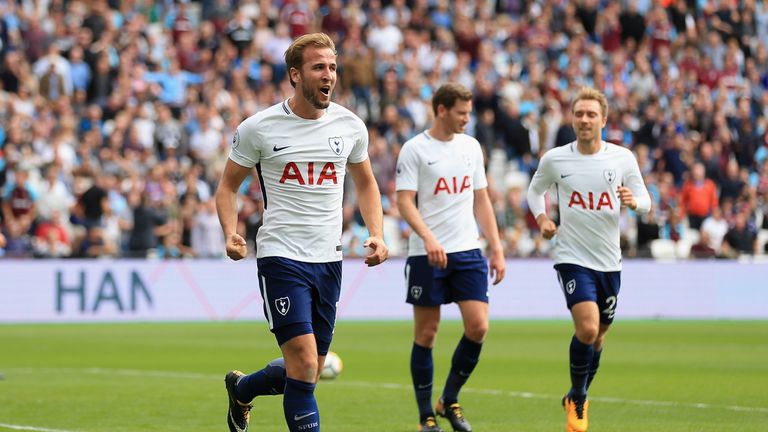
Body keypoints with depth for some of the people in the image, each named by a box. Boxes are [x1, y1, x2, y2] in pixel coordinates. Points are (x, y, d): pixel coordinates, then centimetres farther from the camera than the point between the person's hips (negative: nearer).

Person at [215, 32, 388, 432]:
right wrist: (231, 233, -13)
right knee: (304, 366, -16)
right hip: (281, 256, -5)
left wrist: (376, 234, 3)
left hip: (328, 259, 5)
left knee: (308, 373, 12)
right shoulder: (258, 128, -6)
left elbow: (365, 183, 19)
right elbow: (228, 185, 5)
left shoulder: (350, 126, 4)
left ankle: (241, 390, 42)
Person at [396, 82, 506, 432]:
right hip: (426, 255, -4)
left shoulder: (471, 146, 11)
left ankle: (450, 400, 13)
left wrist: (497, 249, 11)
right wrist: (428, 238, -25)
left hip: (468, 251, 4)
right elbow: (404, 201, -10)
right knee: (426, 334, 2)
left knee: (478, 327, -7)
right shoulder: (414, 149, -5)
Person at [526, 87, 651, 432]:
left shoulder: (623, 158, -2)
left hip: (608, 260, 3)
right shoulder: (554, 159, -3)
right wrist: (541, 218, -3)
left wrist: (634, 201, -21)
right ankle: (577, 401, 1)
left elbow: (645, 202, 2)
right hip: (572, 257, -3)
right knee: (587, 328, -21)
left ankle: (577, 398, 37)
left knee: (598, 336, 13)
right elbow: (535, 190, 16)